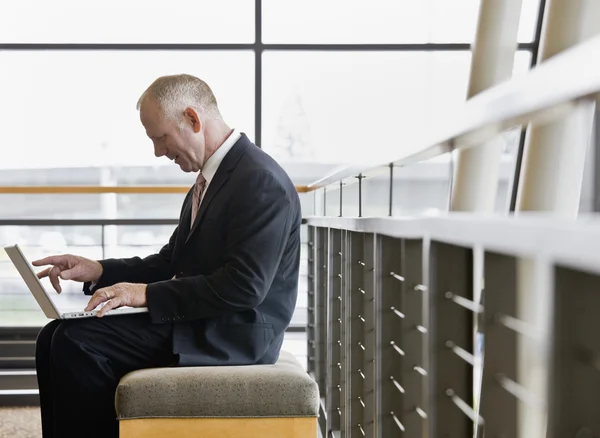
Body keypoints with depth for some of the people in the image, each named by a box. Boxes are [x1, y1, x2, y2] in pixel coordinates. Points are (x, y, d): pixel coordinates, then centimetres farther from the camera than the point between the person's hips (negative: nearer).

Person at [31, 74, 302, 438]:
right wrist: (99, 271, 6)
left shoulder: (261, 182, -16)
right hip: (197, 324, 10)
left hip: (232, 337, -10)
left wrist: (149, 294, -20)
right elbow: (172, 262, 20)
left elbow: (244, 286, -23)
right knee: (56, 338, -1)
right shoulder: (210, 177, 15)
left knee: (76, 343, -18)